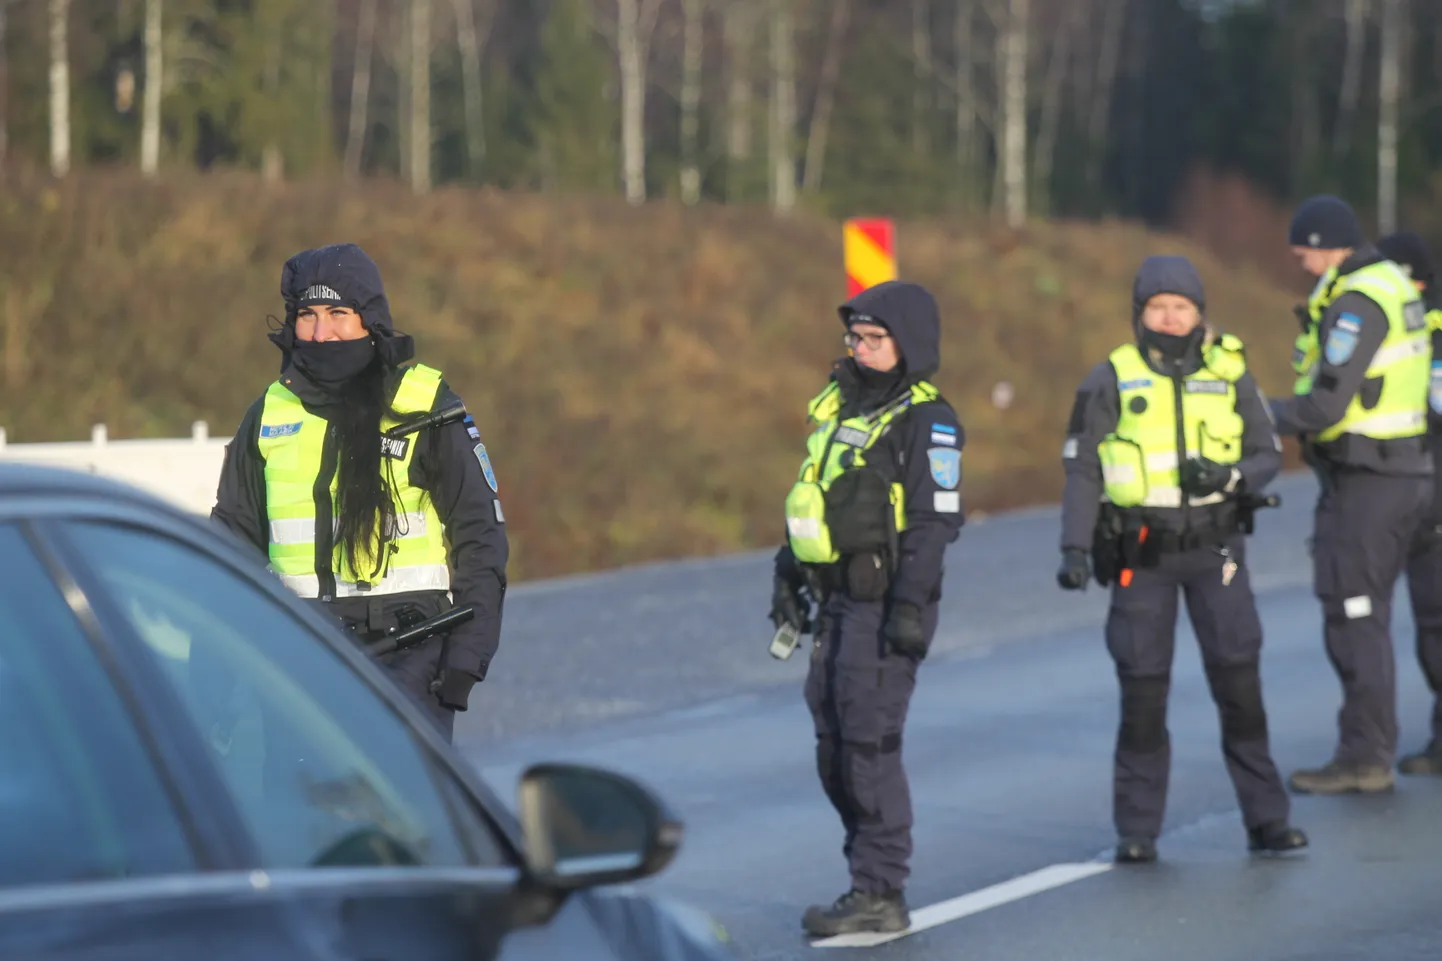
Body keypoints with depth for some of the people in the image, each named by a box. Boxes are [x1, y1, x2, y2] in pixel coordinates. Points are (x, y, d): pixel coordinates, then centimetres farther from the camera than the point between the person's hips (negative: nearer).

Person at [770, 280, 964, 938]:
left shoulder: (926, 421, -10)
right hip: (836, 603, 9)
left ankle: (881, 896, -5)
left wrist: (910, 607, -21)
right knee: (834, 747, 11)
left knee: (869, 746, -9)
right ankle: (870, 878, 20)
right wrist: (787, 576, 20)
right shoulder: (839, 402, 15)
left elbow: (934, 521, -16)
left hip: (883, 604, -9)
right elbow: (810, 497, 23)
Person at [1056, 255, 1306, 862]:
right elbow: (1082, 470, -1)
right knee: (1143, 690, 1)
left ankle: (1267, 820, 4)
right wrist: (1075, 549, -11)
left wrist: (1230, 476, -14)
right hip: (1140, 554, -1)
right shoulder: (1111, 380, 0)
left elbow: (1269, 455, 7)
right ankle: (1136, 830, 11)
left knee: (1239, 681, -4)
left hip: (1214, 545, 1)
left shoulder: (1229, 374, 4)